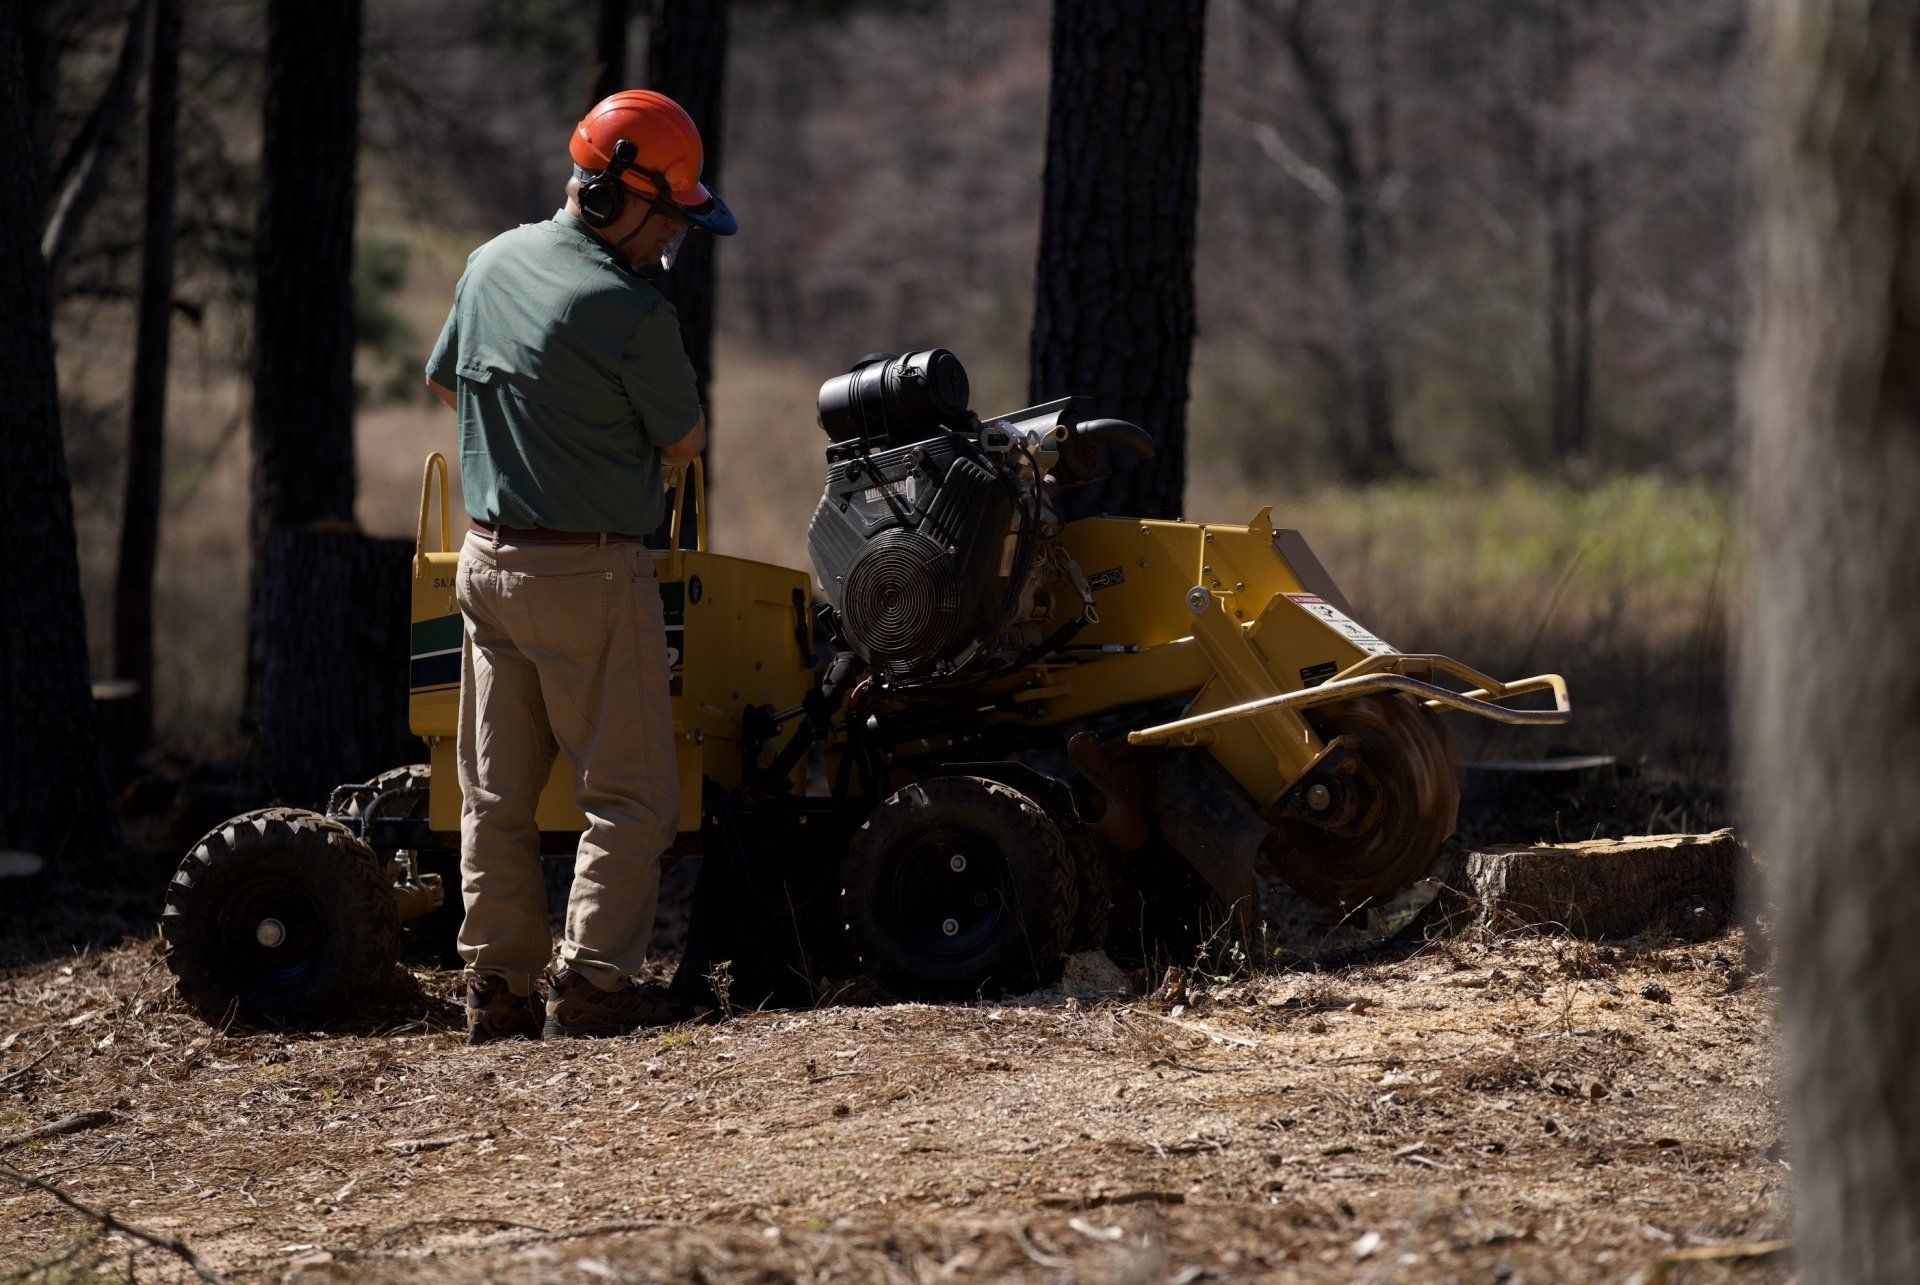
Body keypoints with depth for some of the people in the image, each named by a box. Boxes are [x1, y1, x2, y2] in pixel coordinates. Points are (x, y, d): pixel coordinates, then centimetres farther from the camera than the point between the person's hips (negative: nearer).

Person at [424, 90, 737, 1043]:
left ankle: (497, 985, 13)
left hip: (488, 560, 7)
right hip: (591, 571, -7)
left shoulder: (492, 264, 6)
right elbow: (685, 442, -6)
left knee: (497, 792, 12)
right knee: (629, 794, 0)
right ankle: (591, 983, -6)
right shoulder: (629, 310, -18)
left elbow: (446, 382, 21)